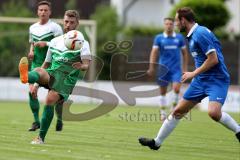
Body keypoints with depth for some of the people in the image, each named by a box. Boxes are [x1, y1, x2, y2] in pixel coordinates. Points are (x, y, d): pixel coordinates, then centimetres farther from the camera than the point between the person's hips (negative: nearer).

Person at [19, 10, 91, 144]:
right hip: (52, 74, 3)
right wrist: (37, 83, 20)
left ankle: (41, 138, -14)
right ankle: (26, 77, -69)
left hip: (67, 79, -3)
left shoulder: (82, 43, 6)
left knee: (50, 100, -25)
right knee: (39, 71, -30)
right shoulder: (55, 41, 20)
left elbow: (87, 64, -8)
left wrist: (82, 66, -32)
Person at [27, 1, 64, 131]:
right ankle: (36, 121, -2)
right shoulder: (32, 28, 12)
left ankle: (59, 120, 18)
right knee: (32, 91, -11)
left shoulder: (55, 27, -5)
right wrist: (31, 51, 5)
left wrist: (46, 44, -19)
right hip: (36, 64, 4)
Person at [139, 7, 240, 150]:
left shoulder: (201, 34, -17)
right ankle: (157, 142, 18)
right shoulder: (192, 35, 13)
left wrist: (194, 74, -14)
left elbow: (213, 59, -22)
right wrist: (195, 74, 15)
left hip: (217, 79, -9)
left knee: (214, 112, -32)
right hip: (201, 80, 9)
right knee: (178, 111, 9)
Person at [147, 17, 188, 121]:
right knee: (163, 92, 6)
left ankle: (174, 107, 3)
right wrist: (151, 67, -13)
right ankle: (163, 112, 17)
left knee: (176, 88, -17)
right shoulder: (159, 38, 1)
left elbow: (184, 53, 11)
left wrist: (185, 68, 8)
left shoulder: (179, 37, 4)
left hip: (176, 68, 0)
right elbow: (154, 52, -3)